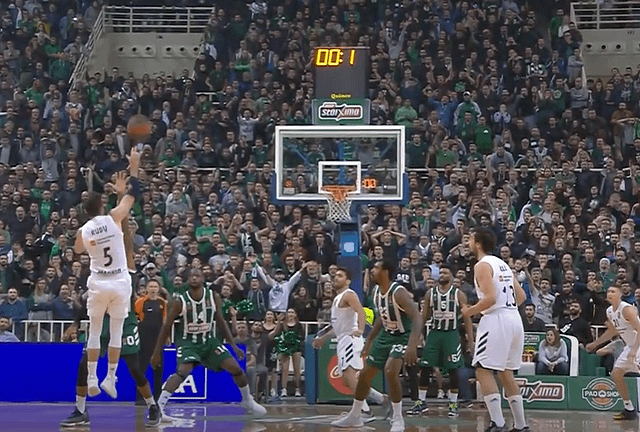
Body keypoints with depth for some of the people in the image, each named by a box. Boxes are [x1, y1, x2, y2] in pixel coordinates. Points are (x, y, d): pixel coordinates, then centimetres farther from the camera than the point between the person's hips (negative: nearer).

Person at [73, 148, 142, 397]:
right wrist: (134, 166, 5)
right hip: (120, 282, -1)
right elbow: (133, 195, -2)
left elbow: (78, 250, 19)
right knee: (116, 332, 8)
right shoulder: (113, 219, -9)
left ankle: (92, 379, 7)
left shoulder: (83, 231, -4)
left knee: (94, 332, 11)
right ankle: (110, 378, 5)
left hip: (98, 283, 1)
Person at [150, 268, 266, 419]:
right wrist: (157, 353, -6)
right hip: (187, 342, -4)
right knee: (183, 371, -31)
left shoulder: (213, 297, -7)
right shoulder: (180, 301, -16)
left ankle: (248, 402, 22)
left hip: (208, 340, 4)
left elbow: (220, 321, 6)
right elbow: (166, 327, -7)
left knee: (235, 368, -1)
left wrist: (234, 345, 5)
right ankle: (159, 406, -31)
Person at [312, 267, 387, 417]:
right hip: (343, 341, 10)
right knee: (346, 379, 9)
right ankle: (382, 399, 16)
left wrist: (360, 330, -41)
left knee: (349, 374, -21)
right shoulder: (337, 298, 23)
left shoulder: (348, 295, -7)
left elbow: (361, 312, -24)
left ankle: (363, 409, -25)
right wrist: (323, 338, 35)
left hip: (351, 338, -10)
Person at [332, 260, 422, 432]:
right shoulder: (376, 292, -1)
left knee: (390, 371, -29)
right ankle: (354, 416, 29)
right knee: (365, 374, 11)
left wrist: (412, 346, -47)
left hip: (402, 336, -9)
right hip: (385, 335, 9)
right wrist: (369, 341, 20)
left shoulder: (398, 292, -27)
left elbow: (417, 318, -36)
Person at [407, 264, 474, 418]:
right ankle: (421, 402, 9)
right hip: (434, 333, 2)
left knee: (453, 369, -3)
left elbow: (467, 319, 0)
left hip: (451, 334, -2)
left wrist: (470, 341, -6)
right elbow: (424, 317, 12)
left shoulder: (459, 294, 0)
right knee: (425, 367, -1)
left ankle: (453, 404, 6)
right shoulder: (430, 294, 7)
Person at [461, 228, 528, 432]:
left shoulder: (482, 265, -8)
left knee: (483, 371, -7)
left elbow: (490, 298, -20)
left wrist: (469, 311, -6)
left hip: (496, 319, -9)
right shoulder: (502, 264, 19)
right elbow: (521, 296, 19)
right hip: (514, 318, 9)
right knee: (505, 373, 17)